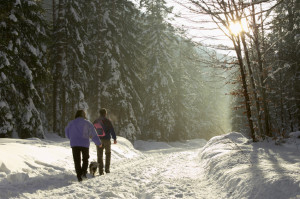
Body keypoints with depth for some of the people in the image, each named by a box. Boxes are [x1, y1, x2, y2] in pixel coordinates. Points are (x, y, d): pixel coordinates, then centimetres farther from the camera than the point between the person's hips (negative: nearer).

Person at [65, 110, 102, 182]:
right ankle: (84, 172, 2)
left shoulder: (71, 123, 5)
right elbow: (93, 134, 3)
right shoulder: (87, 123, 0)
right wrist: (98, 143, 13)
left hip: (74, 144, 1)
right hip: (85, 144, -1)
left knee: (77, 160, 5)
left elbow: (67, 134, 15)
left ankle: (79, 176, -2)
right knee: (85, 158, 18)